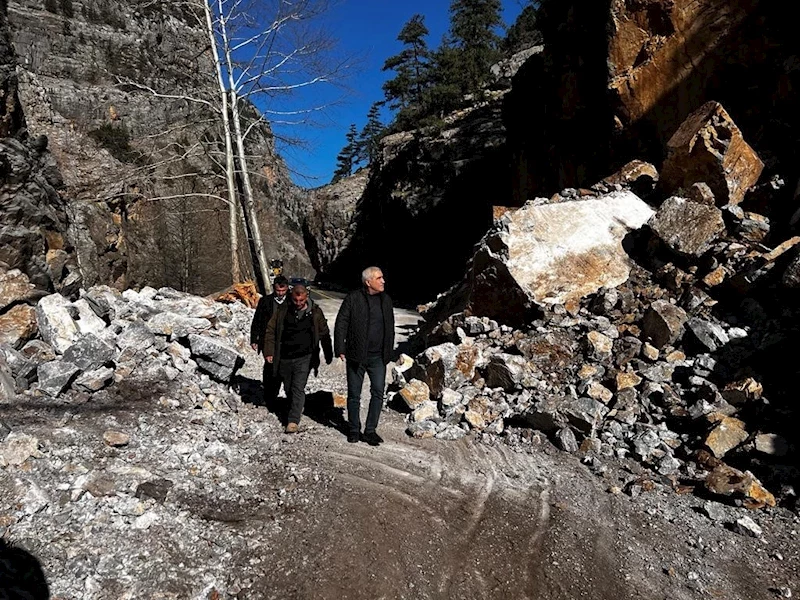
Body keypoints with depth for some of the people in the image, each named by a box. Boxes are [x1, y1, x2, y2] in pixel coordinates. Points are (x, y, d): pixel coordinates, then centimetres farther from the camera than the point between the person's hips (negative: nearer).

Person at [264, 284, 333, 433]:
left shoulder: (315, 312, -2)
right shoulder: (283, 310, 0)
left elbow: (324, 334, 8)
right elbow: (271, 330, 5)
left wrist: (328, 355, 12)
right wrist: (269, 352, -1)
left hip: (304, 358, -3)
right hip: (284, 358, 3)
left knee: (298, 388, -10)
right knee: (288, 388, 14)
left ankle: (293, 420, -7)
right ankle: (295, 409, 38)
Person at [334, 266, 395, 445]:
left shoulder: (386, 300, 7)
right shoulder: (353, 298, -7)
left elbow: (390, 328, 14)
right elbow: (341, 324, -6)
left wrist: (388, 352, 11)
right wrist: (340, 349, -10)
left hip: (378, 357, 3)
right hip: (356, 356, -3)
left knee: (378, 392, 0)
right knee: (354, 395, 9)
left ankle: (370, 430, 12)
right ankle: (354, 429, 24)